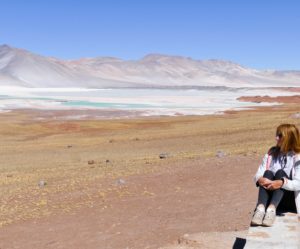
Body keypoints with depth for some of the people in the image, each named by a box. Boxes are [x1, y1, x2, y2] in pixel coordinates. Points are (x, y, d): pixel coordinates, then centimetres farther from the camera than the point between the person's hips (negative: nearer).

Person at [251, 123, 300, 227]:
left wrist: (282, 182, -35)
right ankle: (260, 208, -45)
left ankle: (271, 209, -48)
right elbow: (258, 174, 2)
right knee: (268, 173, -24)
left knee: (280, 173, -27)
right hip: (270, 198, 3)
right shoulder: (271, 154, 11)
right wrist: (259, 179, -23)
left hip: (290, 202, -3)